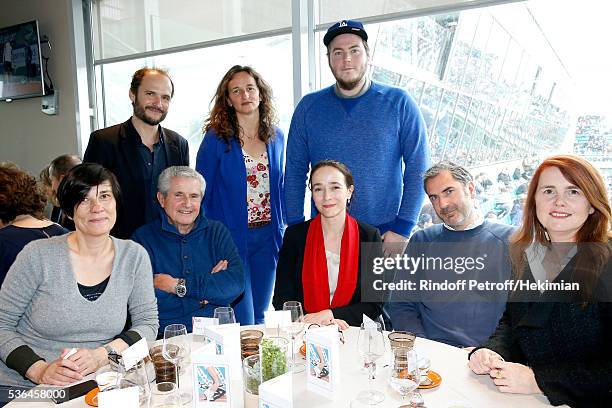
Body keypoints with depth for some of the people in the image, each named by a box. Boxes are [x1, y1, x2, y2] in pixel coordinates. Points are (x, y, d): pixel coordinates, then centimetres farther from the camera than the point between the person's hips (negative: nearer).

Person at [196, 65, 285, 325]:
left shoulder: (276, 137, 6)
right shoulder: (216, 139, -7)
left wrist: (282, 232, 9)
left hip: (268, 237, 4)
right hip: (231, 237, -4)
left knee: (258, 316, 17)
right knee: (243, 323, 1)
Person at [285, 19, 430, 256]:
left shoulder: (399, 103, -2)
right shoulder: (309, 107, 3)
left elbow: (417, 168, -4)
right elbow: (295, 171, 5)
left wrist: (403, 228, -10)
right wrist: (296, 227, -1)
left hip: (385, 236, -1)